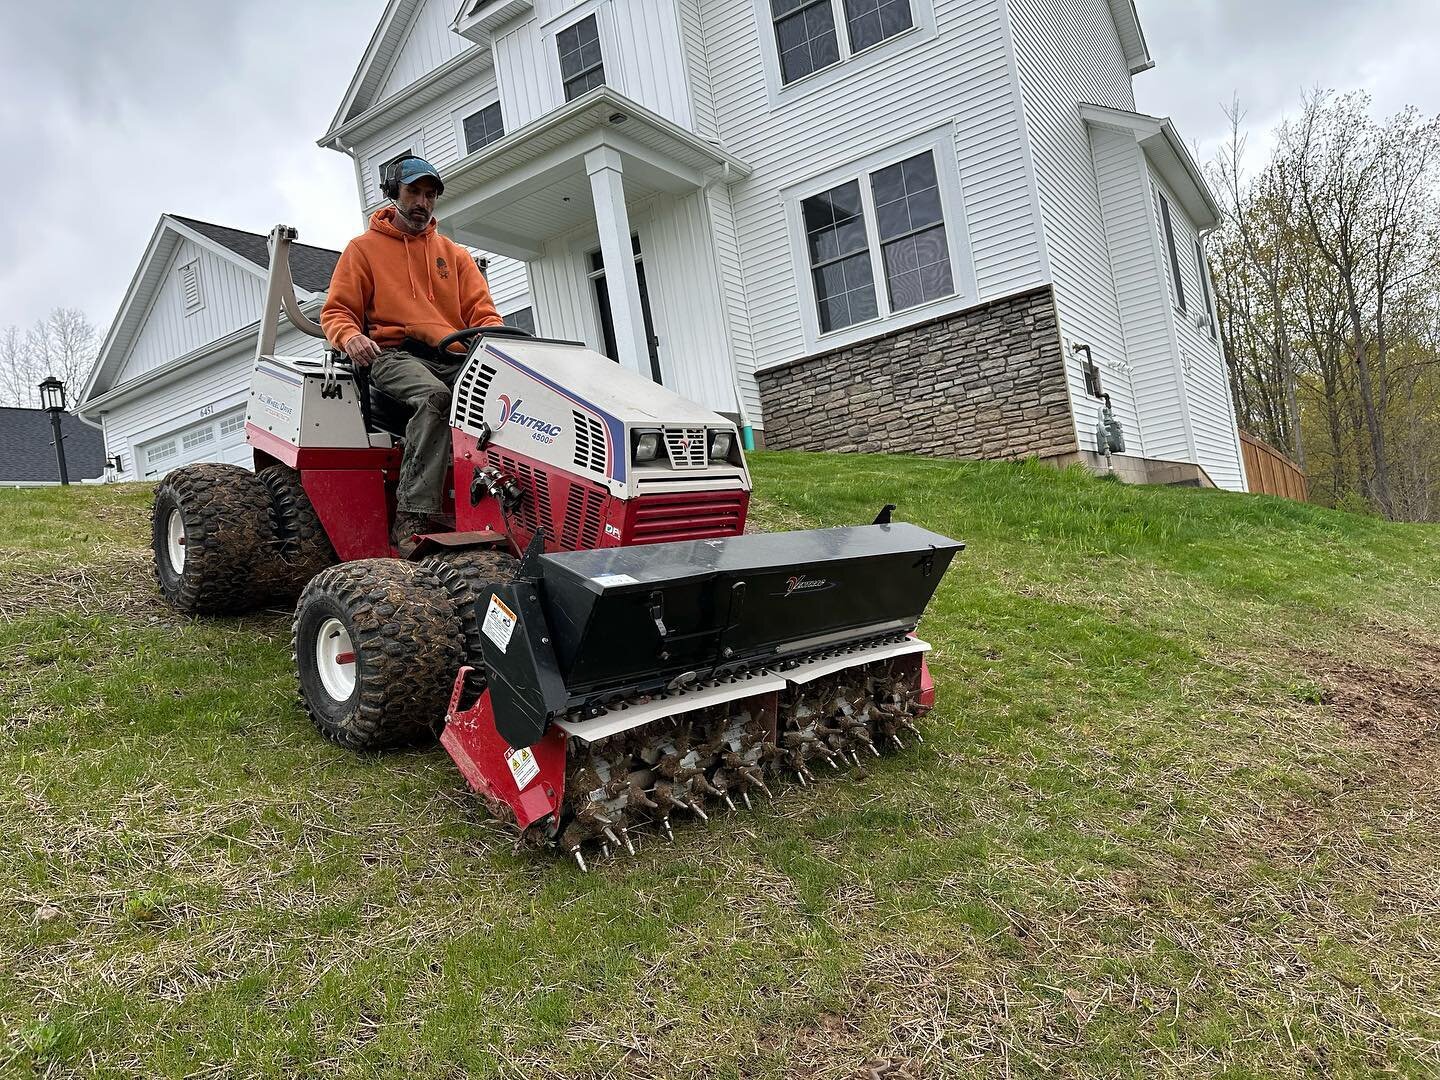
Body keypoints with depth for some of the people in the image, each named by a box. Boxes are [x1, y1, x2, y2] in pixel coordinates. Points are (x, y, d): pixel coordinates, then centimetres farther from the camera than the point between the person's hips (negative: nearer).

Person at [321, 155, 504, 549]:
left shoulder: (454, 254, 26)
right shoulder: (363, 248, 18)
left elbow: (482, 312, 17)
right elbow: (336, 311, 12)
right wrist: (350, 337, -14)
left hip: (454, 358, 3)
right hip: (394, 354, -3)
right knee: (434, 396, -40)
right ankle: (413, 518, -44)